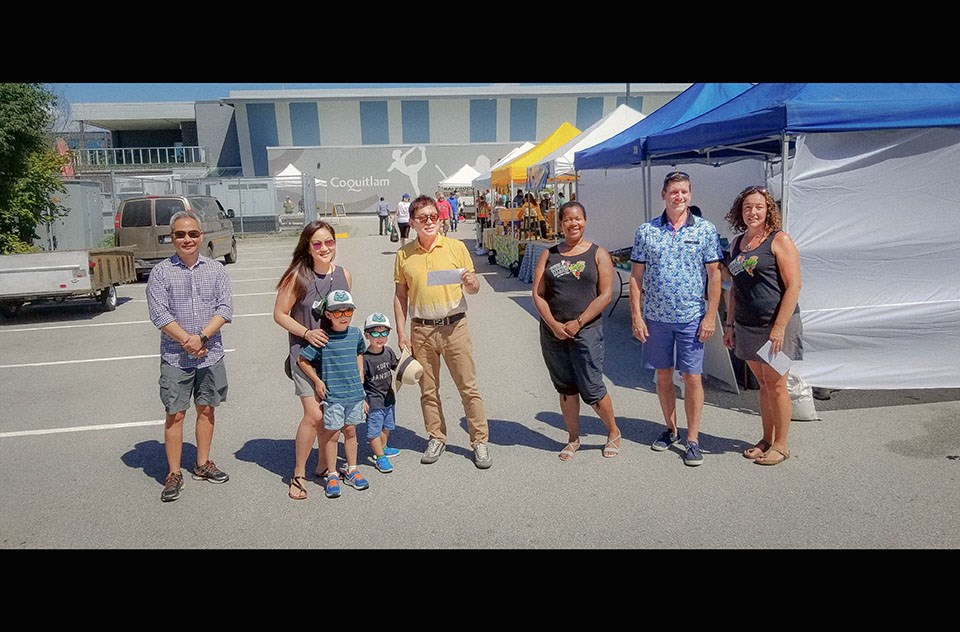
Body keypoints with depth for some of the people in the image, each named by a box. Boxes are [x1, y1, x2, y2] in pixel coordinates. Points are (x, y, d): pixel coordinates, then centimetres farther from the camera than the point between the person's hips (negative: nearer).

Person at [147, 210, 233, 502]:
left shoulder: (215, 269, 5)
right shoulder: (161, 272, -1)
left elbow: (225, 308, -3)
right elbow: (159, 313, -8)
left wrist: (202, 337, -15)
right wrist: (187, 341, -16)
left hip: (211, 354, 2)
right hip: (175, 357, -2)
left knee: (207, 409, 12)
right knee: (175, 414, 2)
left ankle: (203, 464, 27)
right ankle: (174, 473, 13)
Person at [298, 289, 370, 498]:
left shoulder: (356, 334, 2)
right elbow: (302, 360, -4)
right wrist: (317, 381, -5)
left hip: (354, 392, 4)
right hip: (332, 395, -4)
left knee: (350, 430, 15)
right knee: (332, 433, 2)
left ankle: (351, 470, 28)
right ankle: (332, 475, 16)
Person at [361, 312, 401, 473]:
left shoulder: (388, 352, 1)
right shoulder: (365, 358, -19)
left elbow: (396, 365, 22)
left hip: (389, 398, 7)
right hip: (374, 401, -7)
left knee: (387, 426, 22)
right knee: (374, 430, -1)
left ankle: (382, 448, 43)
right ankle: (380, 457, 12)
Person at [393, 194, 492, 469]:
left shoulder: (456, 247, 1)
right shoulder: (404, 254, 5)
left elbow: (474, 288, 6)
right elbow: (400, 296, 10)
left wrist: (471, 282, -18)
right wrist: (401, 331, 4)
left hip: (454, 325, -1)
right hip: (421, 330, 2)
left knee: (469, 387, 1)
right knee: (428, 390, 11)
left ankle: (480, 441, 12)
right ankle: (436, 439, 26)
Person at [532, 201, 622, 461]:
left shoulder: (598, 254, 3)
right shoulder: (549, 254, 9)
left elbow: (605, 295, -5)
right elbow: (538, 294, 4)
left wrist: (578, 323, -12)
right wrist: (554, 325, -10)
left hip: (586, 330, -3)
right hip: (553, 331, 3)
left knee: (591, 388, -4)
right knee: (565, 388, 11)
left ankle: (613, 432, 21)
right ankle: (573, 438, 27)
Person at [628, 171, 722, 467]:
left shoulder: (706, 230, 0)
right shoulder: (646, 230, 3)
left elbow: (714, 275, -1)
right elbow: (636, 276, 3)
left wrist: (710, 316, -7)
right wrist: (636, 315, -3)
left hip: (692, 318, -2)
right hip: (655, 317, 2)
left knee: (692, 378, 1)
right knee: (663, 375, 13)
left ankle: (693, 439, 14)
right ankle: (671, 429, 30)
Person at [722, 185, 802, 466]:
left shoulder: (779, 240, -8)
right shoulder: (737, 243, 12)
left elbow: (793, 287, -13)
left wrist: (779, 327, -18)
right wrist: (730, 324, 14)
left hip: (776, 324, -6)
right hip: (747, 325, 6)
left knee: (775, 385, 1)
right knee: (763, 384, 14)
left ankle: (780, 444, 15)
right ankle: (767, 439, 25)